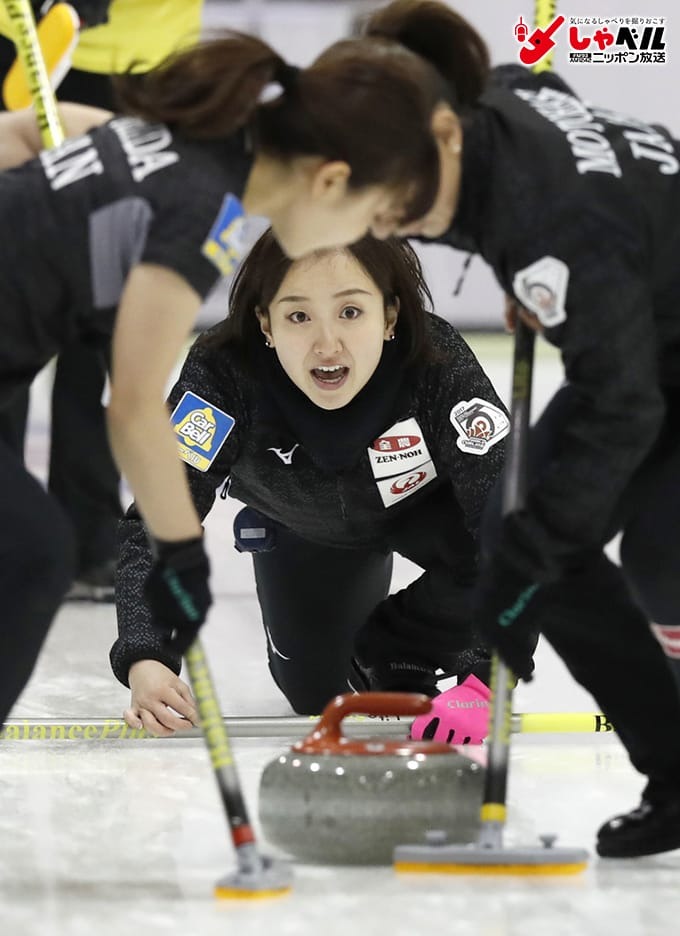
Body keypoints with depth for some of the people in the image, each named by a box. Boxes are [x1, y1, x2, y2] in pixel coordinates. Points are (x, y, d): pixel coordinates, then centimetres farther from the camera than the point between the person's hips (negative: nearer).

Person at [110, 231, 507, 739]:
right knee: (316, 692, 7)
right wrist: (144, 661, -54)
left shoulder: (438, 364, -41)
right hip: (300, 526, 1)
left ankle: (396, 654, 1)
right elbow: (157, 525, -37)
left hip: (421, 503, -1)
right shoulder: (224, 374, -39)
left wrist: (485, 683, -53)